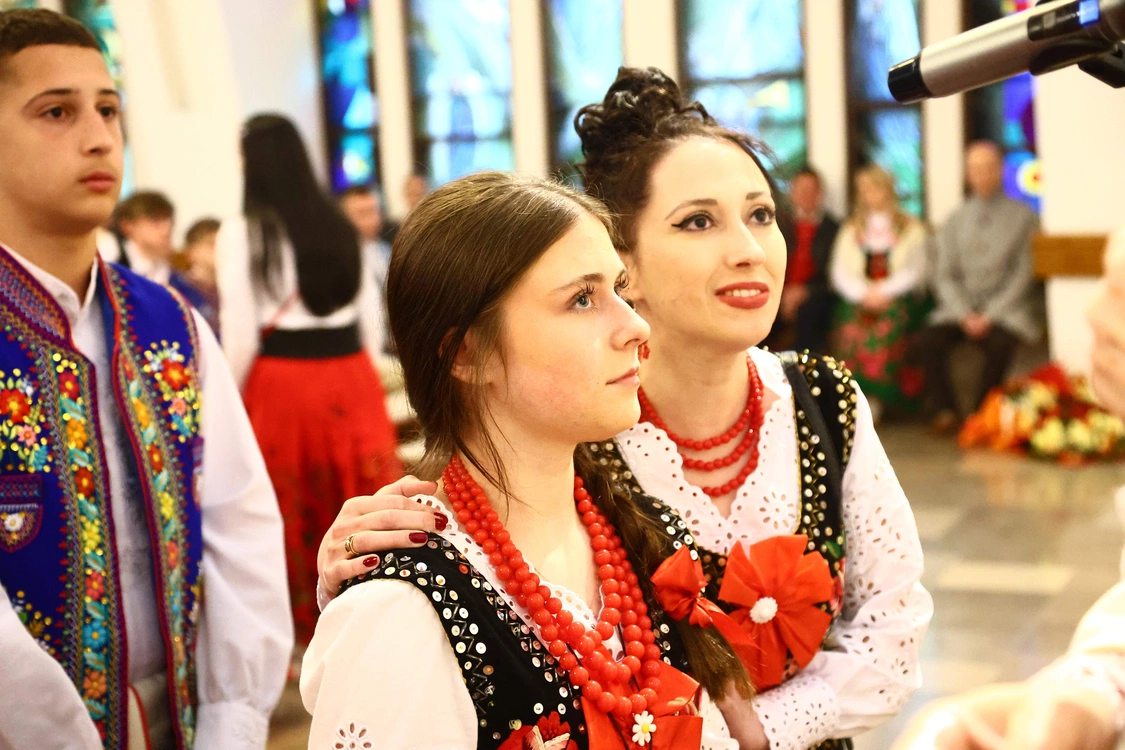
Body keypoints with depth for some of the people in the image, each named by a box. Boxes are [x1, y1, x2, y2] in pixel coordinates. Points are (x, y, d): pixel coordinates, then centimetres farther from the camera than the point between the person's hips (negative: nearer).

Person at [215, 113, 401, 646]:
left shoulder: (242, 233, -7)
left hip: (282, 382, -4)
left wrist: (233, 400, 6)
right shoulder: (340, 226, 8)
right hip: (352, 378, 4)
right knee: (364, 500, 8)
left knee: (291, 517, 7)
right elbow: (371, 319, 10)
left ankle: (298, 640, 17)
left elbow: (240, 333, -8)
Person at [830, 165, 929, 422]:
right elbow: (840, 272, 10)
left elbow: (914, 271, 5)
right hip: (857, 300, 2)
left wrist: (883, 292, -11)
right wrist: (863, 294, -9)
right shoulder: (851, 229, 23)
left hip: (896, 298, -2)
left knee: (886, 329, -36)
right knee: (852, 330, -34)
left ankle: (875, 397, -32)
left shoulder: (911, 229, 17)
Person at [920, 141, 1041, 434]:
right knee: (931, 338, -26)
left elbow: (1024, 274, -2)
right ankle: (946, 411, -15)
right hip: (962, 307, 3)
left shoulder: (1022, 217, 4)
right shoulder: (956, 220, 13)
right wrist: (965, 315, -9)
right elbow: (944, 275, 7)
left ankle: (981, 409, -16)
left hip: (1006, 308, -2)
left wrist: (991, 315, -13)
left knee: (1000, 342, -34)